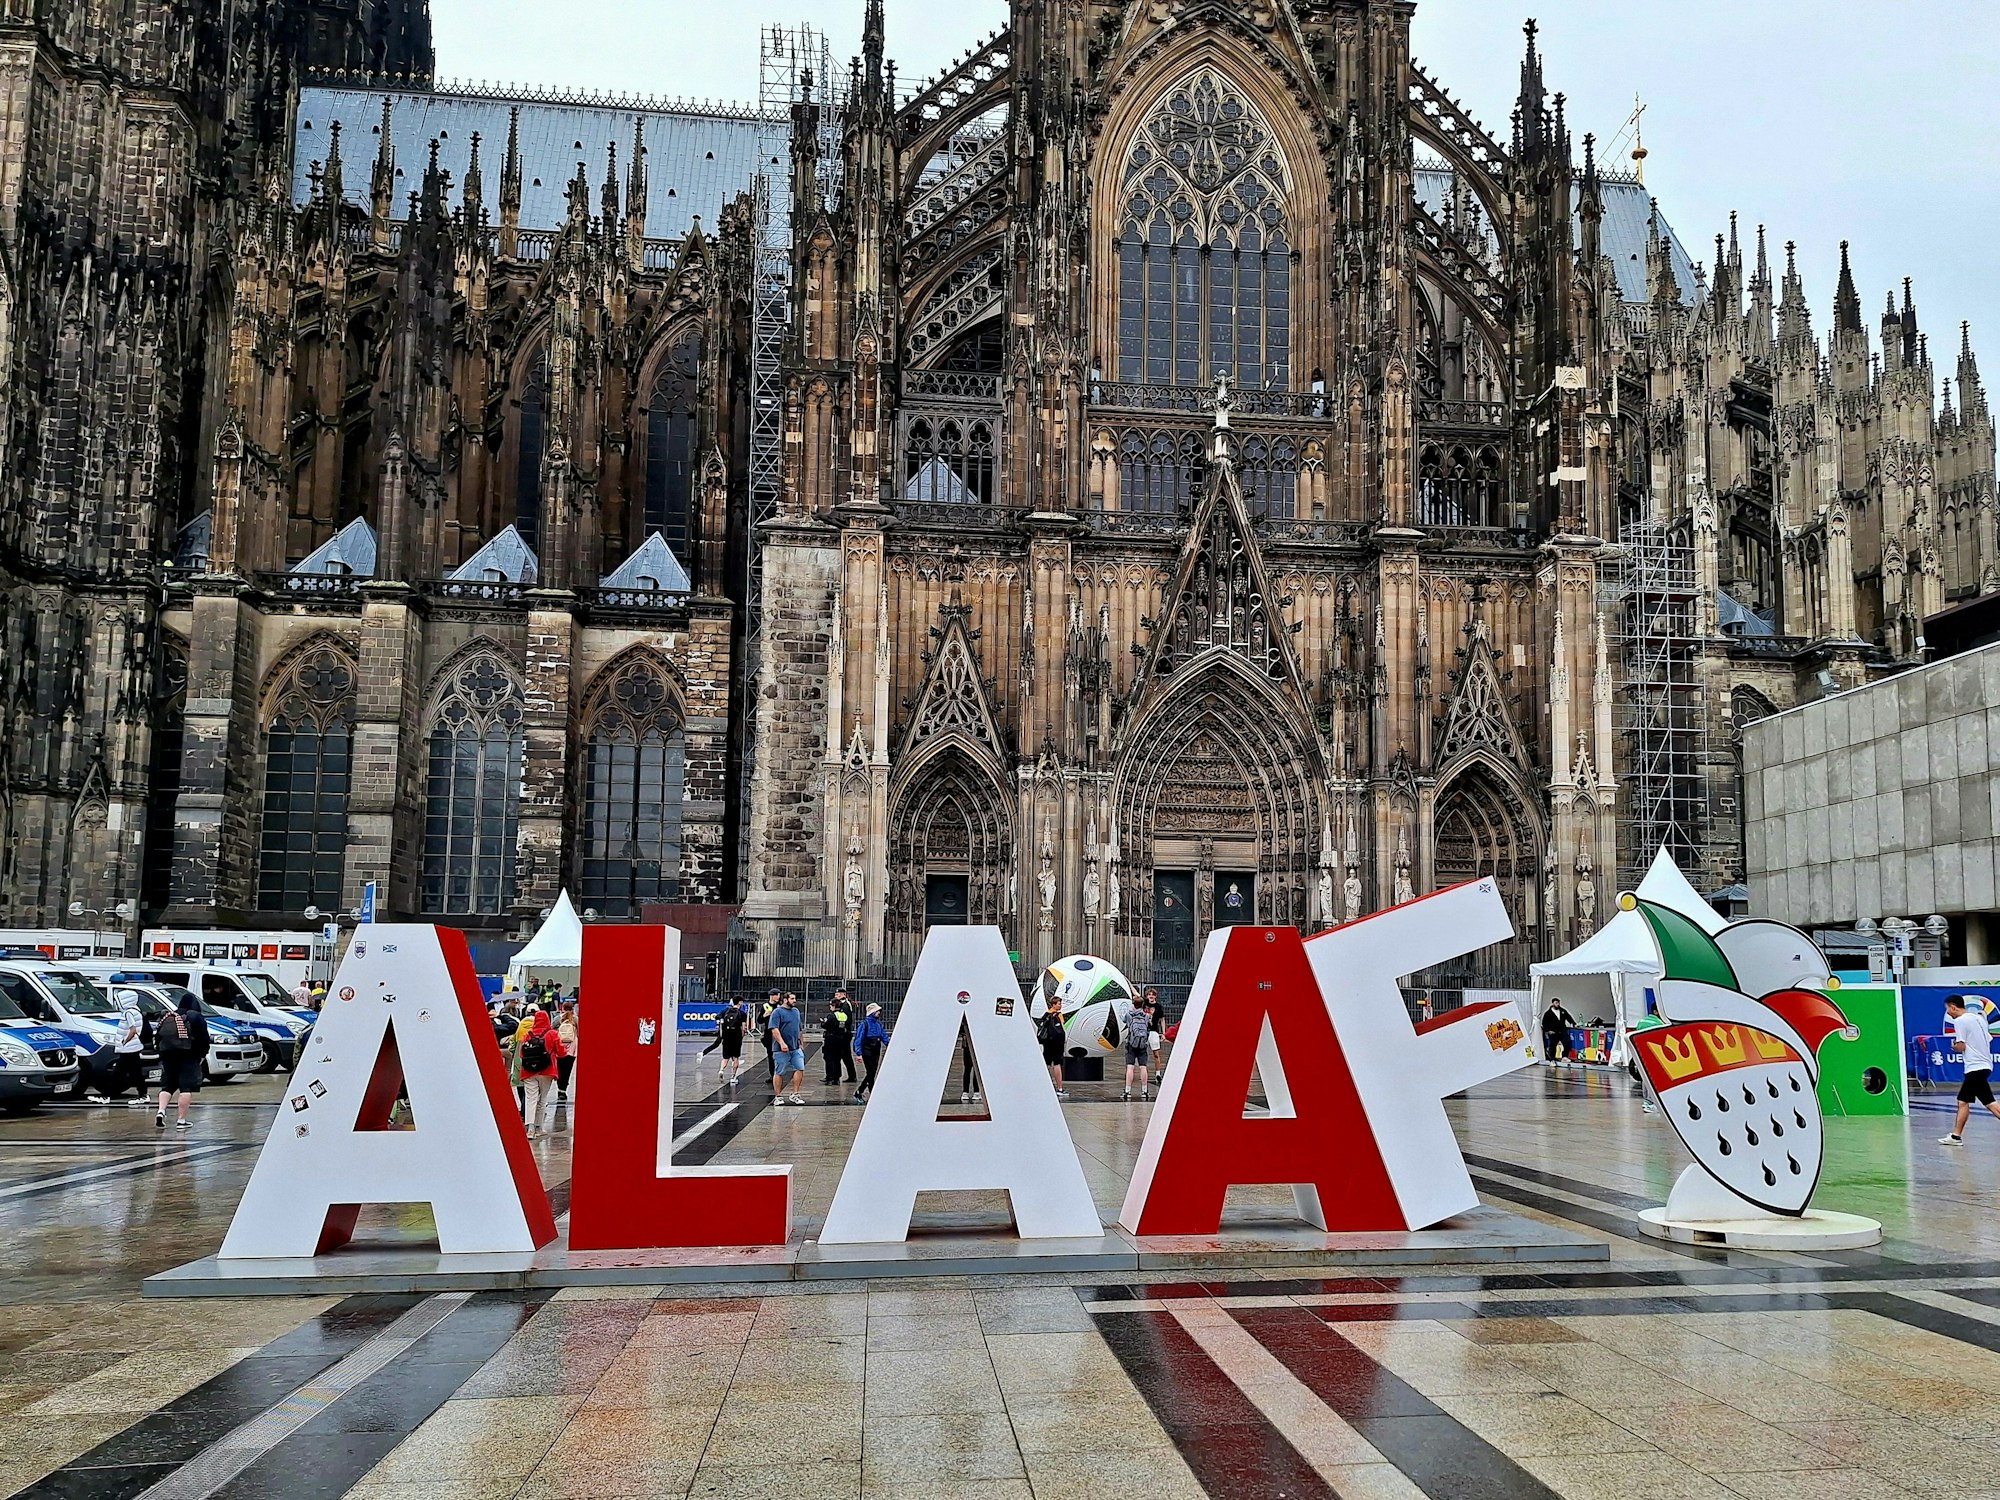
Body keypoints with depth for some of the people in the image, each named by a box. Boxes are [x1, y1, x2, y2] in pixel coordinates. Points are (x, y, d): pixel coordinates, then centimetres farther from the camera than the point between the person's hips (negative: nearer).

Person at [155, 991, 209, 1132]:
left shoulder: (167, 1017, 14)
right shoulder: (195, 1017, -2)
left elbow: (159, 1037, 15)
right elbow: (204, 1038, -6)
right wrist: (202, 1055, 5)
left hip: (167, 1056, 5)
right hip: (188, 1057, -5)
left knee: (167, 1085, 16)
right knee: (186, 1088, -3)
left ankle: (161, 1111, -5)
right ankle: (181, 1120, -7)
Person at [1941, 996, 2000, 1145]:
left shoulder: (1960, 1021, -10)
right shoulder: (1978, 1017, 15)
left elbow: (1960, 1046, -14)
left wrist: (1953, 1045, 6)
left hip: (1975, 1067, -9)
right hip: (1985, 1064, 9)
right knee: (1963, 1101, 8)